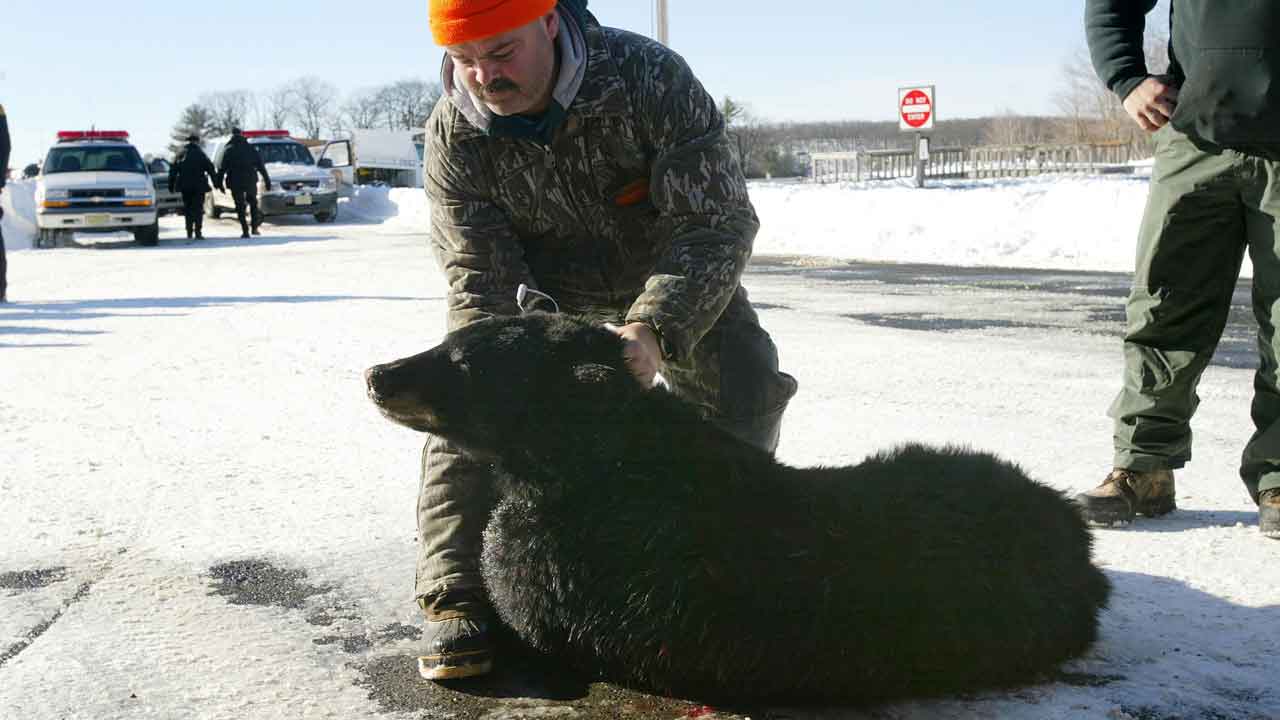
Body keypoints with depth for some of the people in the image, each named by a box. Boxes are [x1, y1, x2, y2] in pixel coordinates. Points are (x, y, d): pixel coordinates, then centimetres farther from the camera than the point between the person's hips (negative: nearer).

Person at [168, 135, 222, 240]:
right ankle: (198, 232, -11)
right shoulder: (200, 154, -3)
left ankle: (189, 233, 14)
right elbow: (211, 169, -5)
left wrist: (171, 185, 17)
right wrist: (217, 183, -1)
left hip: (185, 186, 3)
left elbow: (173, 170, 11)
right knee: (198, 209, -2)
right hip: (198, 186, -3)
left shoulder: (181, 154, 8)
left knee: (187, 209, 13)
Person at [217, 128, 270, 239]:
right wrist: (267, 180, 7)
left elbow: (222, 168, -3)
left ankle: (245, 231, -2)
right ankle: (254, 228, 12)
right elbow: (261, 166, 6)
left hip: (235, 183, -2)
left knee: (240, 207, 3)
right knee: (253, 203, 19)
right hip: (250, 181, 2)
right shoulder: (251, 149, 8)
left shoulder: (228, 150, 3)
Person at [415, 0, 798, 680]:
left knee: (743, 390, -10)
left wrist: (652, 327, -50)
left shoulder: (649, 77, -34)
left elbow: (717, 222, -35)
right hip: (538, 284, 1)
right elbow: (479, 279, -23)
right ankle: (456, 598, -9)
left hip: (666, 275, -1)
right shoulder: (453, 134, -25)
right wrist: (504, 369, -41)